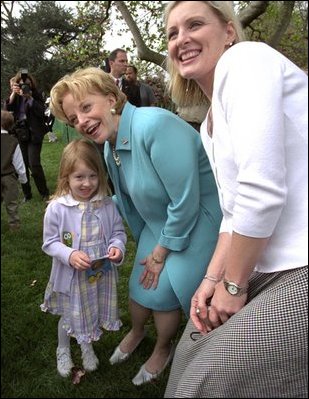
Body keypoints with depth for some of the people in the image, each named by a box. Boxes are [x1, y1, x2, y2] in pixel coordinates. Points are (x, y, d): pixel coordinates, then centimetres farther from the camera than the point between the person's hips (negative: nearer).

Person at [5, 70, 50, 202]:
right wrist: (13, 93, -19)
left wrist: (29, 97, -20)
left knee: (34, 165, -11)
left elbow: (41, 112, -12)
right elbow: (8, 108, -7)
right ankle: (26, 194, 17)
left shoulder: (36, 95, 0)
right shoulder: (16, 96, 9)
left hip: (34, 134, -3)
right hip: (19, 133, 3)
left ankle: (44, 193, 4)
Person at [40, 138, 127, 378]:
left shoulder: (107, 204, -12)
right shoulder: (56, 208, -19)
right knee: (69, 316, 20)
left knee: (94, 314, 23)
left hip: (101, 274, 2)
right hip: (71, 277, -2)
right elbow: (50, 243, -11)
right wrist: (70, 255, -26)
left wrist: (117, 246, -21)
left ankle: (87, 347, 54)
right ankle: (63, 350, 52)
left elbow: (118, 231, -1)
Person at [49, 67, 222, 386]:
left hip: (196, 222, -7)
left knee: (162, 290, -3)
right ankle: (136, 331, 48)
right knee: (139, 285, 13)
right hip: (159, 222, 8)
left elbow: (186, 201, -29)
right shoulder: (110, 147, -2)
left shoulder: (154, 125, -32)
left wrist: (161, 252, -18)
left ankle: (163, 349, 31)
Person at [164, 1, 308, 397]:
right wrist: (213, 278, 3)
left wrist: (233, 285, -9)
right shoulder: (209, 127, 18)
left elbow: (262, 191, -19)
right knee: (197, 348, 15)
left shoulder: (244, 58, -9)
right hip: (276, 268, 9)